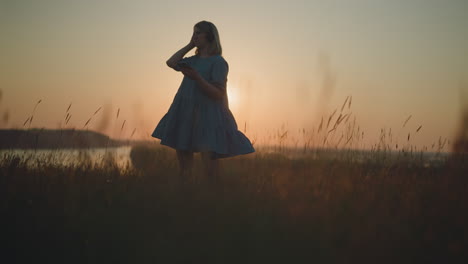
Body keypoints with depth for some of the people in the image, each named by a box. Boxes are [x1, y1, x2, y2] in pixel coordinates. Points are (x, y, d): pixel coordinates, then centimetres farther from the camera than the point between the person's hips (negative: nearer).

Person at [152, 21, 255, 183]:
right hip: (186, 116, 8)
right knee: (184, 165, 11)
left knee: (210, 169, -9)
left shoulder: (218, 62, -8)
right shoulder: (193, 60, 16)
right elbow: (171, 63, 9)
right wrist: (190, 45, 10)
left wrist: (197, 78, -26)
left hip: (207, 117, -8)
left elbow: (218, 94, -15)